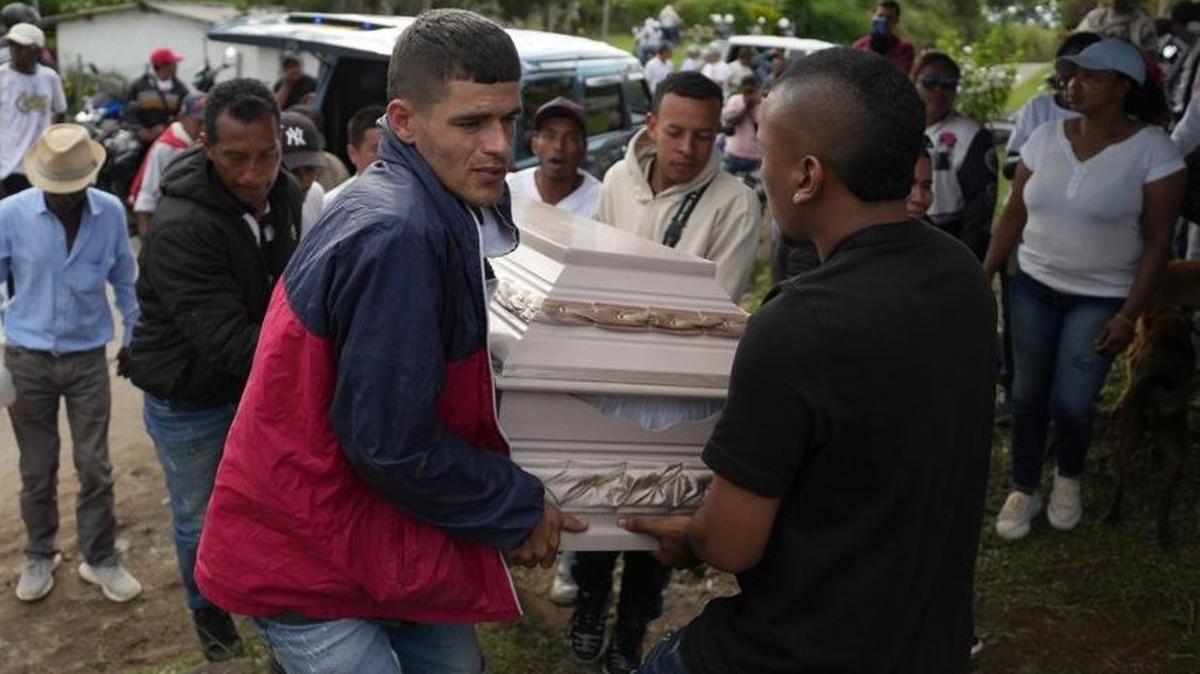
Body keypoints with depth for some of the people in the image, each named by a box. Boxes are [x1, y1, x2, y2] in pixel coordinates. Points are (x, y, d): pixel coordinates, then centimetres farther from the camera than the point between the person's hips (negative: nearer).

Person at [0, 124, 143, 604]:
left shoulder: (111, 213, -9)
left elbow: (125, 282, 5)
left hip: (88, 358, 0)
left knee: (95, 467, 6)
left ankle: (100, 559, 22)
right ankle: (40, 557, 31)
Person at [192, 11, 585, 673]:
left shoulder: (439, 208, 2)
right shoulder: (398, 233, -28)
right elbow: (392, 446, -26)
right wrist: (517, 511, -13)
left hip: (373, 524, 9)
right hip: (307, 555, -9)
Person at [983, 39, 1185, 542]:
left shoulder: (1152, 149, -12)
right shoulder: (1045, 137, -2)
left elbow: (1157, 241, -11)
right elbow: (1014, 215, 5)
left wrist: (1129, 316, -14)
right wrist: (984, 276, 2)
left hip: (1101, 299, -3)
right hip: (1033, 287, 3)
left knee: (1071, 404, -4)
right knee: (1028, 395, 7)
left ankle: (1069, 480, 28)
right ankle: (1024, 491, 26)